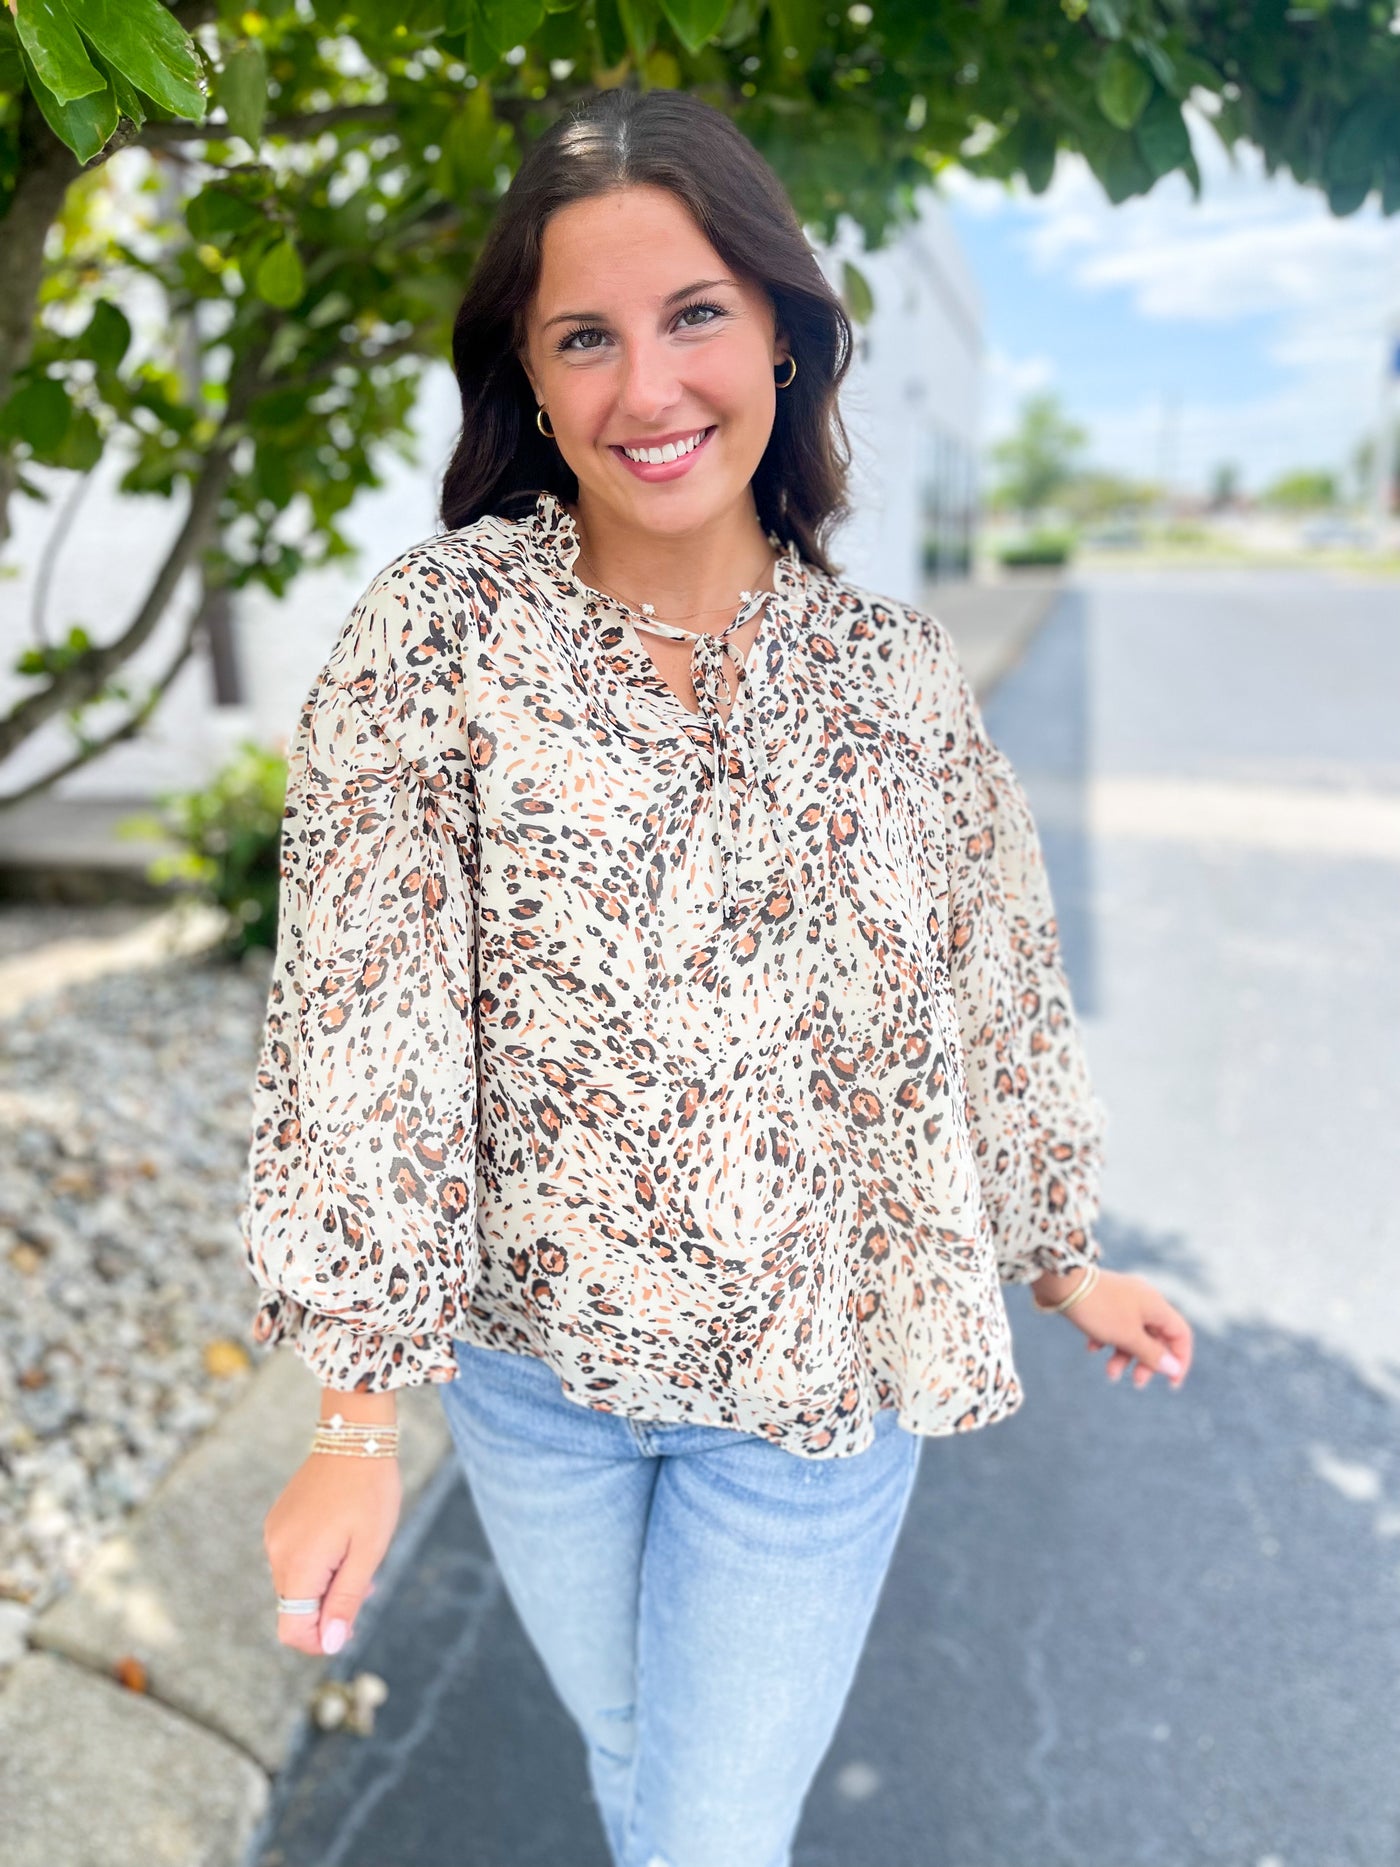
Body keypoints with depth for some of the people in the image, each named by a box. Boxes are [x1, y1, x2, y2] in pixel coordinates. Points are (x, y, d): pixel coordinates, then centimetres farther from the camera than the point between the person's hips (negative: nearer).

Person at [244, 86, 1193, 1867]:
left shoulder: (898, 674, -8)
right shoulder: (438, 627, -14)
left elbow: (996, 995, 3)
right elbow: (359, 1018, -16)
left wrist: (1063, 1252, 14)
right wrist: (355, 1414, -16)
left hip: (814, 1391, 0)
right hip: (530, 1361, 1)